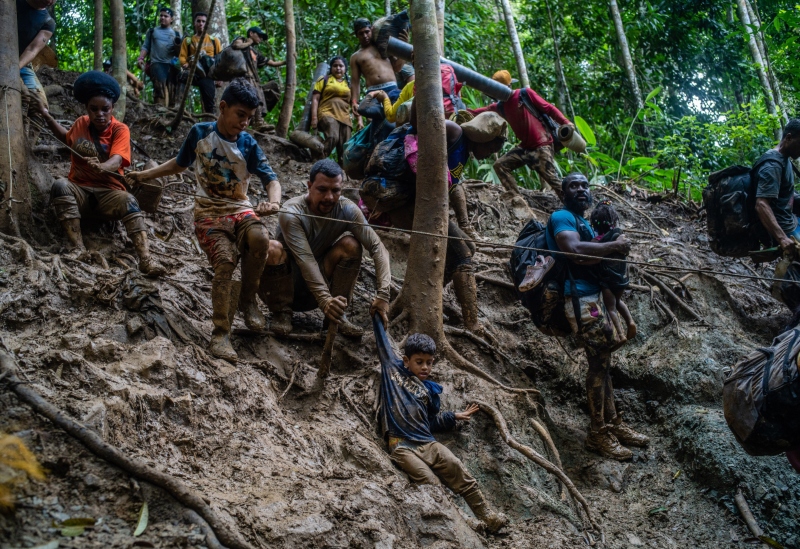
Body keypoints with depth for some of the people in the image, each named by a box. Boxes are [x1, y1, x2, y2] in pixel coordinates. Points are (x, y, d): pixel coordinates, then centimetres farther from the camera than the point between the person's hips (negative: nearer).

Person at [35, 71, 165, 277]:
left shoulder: (120, 130, -7)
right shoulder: (81, 123, 7)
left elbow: (116, 160, -25)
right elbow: (67, 139, 31)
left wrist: (101, 167, -48)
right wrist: (47, 117, 20)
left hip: (108, 193, -3)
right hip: (79, 190, 3)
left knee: (128, 201, -36)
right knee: (60, 185, -31)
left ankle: (145, 257, -52)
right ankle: (78, 248, -40)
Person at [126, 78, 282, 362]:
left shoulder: (248, 144, -1)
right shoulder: (200, 133, 0)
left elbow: (271, 180, -9)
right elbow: (179, 163, 19)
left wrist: (273, 202, -31)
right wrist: (145, 174, 16)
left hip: (240, 209, 1)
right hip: (208, 212, -1)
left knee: (260, 238, -33)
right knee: (224, 261, -28)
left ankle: (248, 299, -9)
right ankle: (220, 332, -21)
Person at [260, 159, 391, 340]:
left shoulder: (347, 210, -14)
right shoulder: (292, 213, -25)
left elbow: (377, 247, -19)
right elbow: (304, 258, -34)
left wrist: (383, 294, -33)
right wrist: (325, 299, -46)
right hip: (285, 287, -3)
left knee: (350, 244, -18)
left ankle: (337, 314, -9)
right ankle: (281, 313, -11)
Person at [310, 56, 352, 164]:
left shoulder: (349, 84, 24)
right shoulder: (324, 80, 15)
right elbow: (315, 99, 6)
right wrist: (314, 117, -7)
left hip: (345, 118, 5)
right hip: (328, 114, -5)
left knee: (344, 149, -5)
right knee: (332, 137, -33)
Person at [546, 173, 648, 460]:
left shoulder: (583, 222, 23)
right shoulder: (562, 217, -7)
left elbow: (591, 255, 16)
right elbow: (575, 251, -25)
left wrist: (615, 246, -4)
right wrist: (613, 246, -16)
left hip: (594, 296, 10)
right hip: (579, 298, -10)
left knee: (603, 361, 13)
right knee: (598, 362, -7)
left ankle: (613, 423, 22)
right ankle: (598, 434, 0)